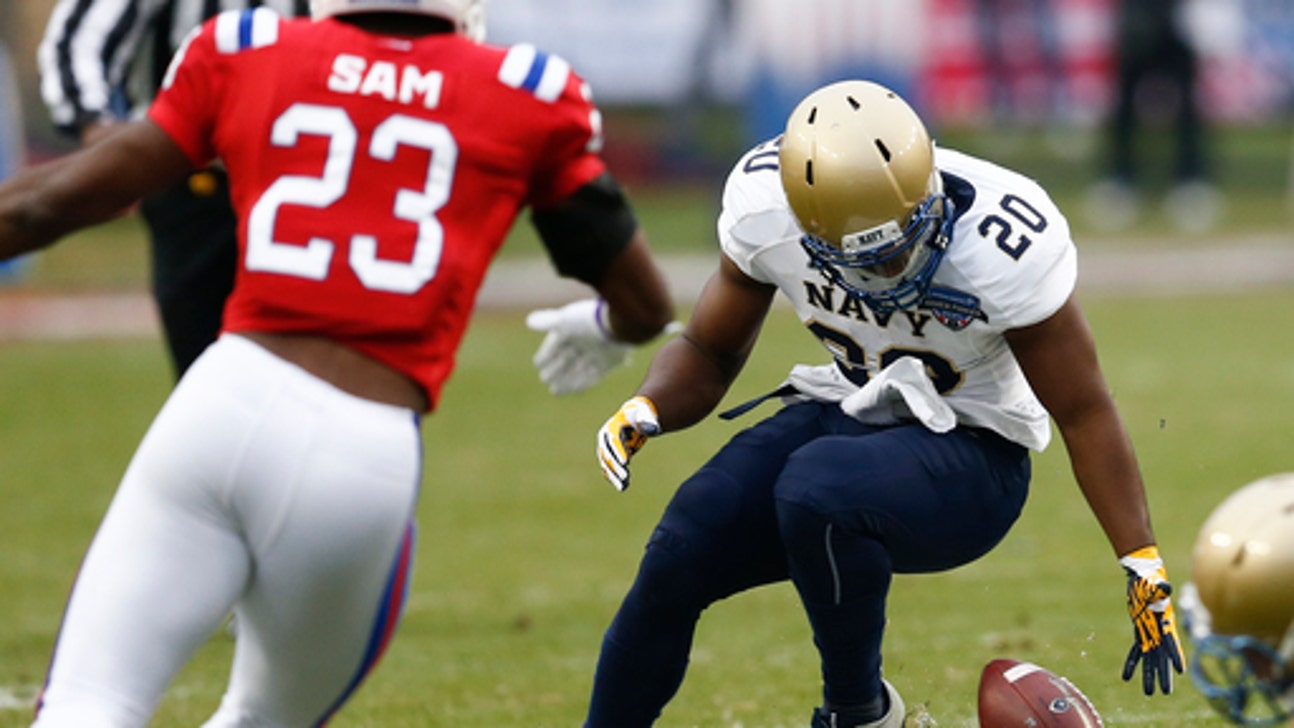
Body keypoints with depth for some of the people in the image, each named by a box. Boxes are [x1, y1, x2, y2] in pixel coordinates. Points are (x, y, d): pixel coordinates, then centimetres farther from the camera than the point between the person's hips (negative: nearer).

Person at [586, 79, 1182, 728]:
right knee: (680, 553, -16)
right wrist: (642, 412, -19)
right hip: (847, 410, 5)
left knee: (815, 490, -34)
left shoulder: (1005, 247, -27)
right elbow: (709, 354, 3)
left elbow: (1084, 414, -15)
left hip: (969, 452, -5)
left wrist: (1145, 569, -14)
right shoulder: (765, 207, -14)